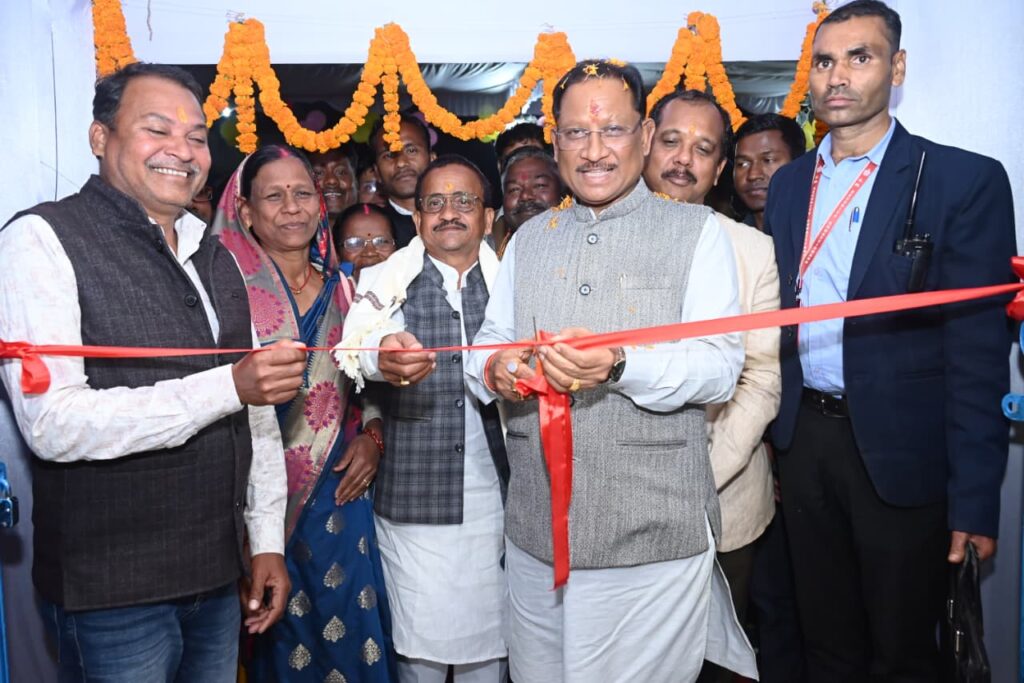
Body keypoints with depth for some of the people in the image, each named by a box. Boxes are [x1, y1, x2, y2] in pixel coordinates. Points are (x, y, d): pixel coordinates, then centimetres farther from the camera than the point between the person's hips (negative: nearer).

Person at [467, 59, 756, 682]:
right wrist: (495, 368, -8)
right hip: (536, 532, 5)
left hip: (654, 538, -4)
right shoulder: (529, 237, 14)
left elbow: (721, 367, -10)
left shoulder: (696, 230, -1)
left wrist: (621, 366, -28)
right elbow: (490, 339, 16)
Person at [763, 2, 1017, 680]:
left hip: (901, 452, -4)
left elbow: (978, 349, -10)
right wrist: (774, 446, 6)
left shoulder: (964, 180, -7)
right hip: (804, 440, 4)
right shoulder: (788, 183, 8)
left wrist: (974, 497, -12)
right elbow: (778, 317, 10)